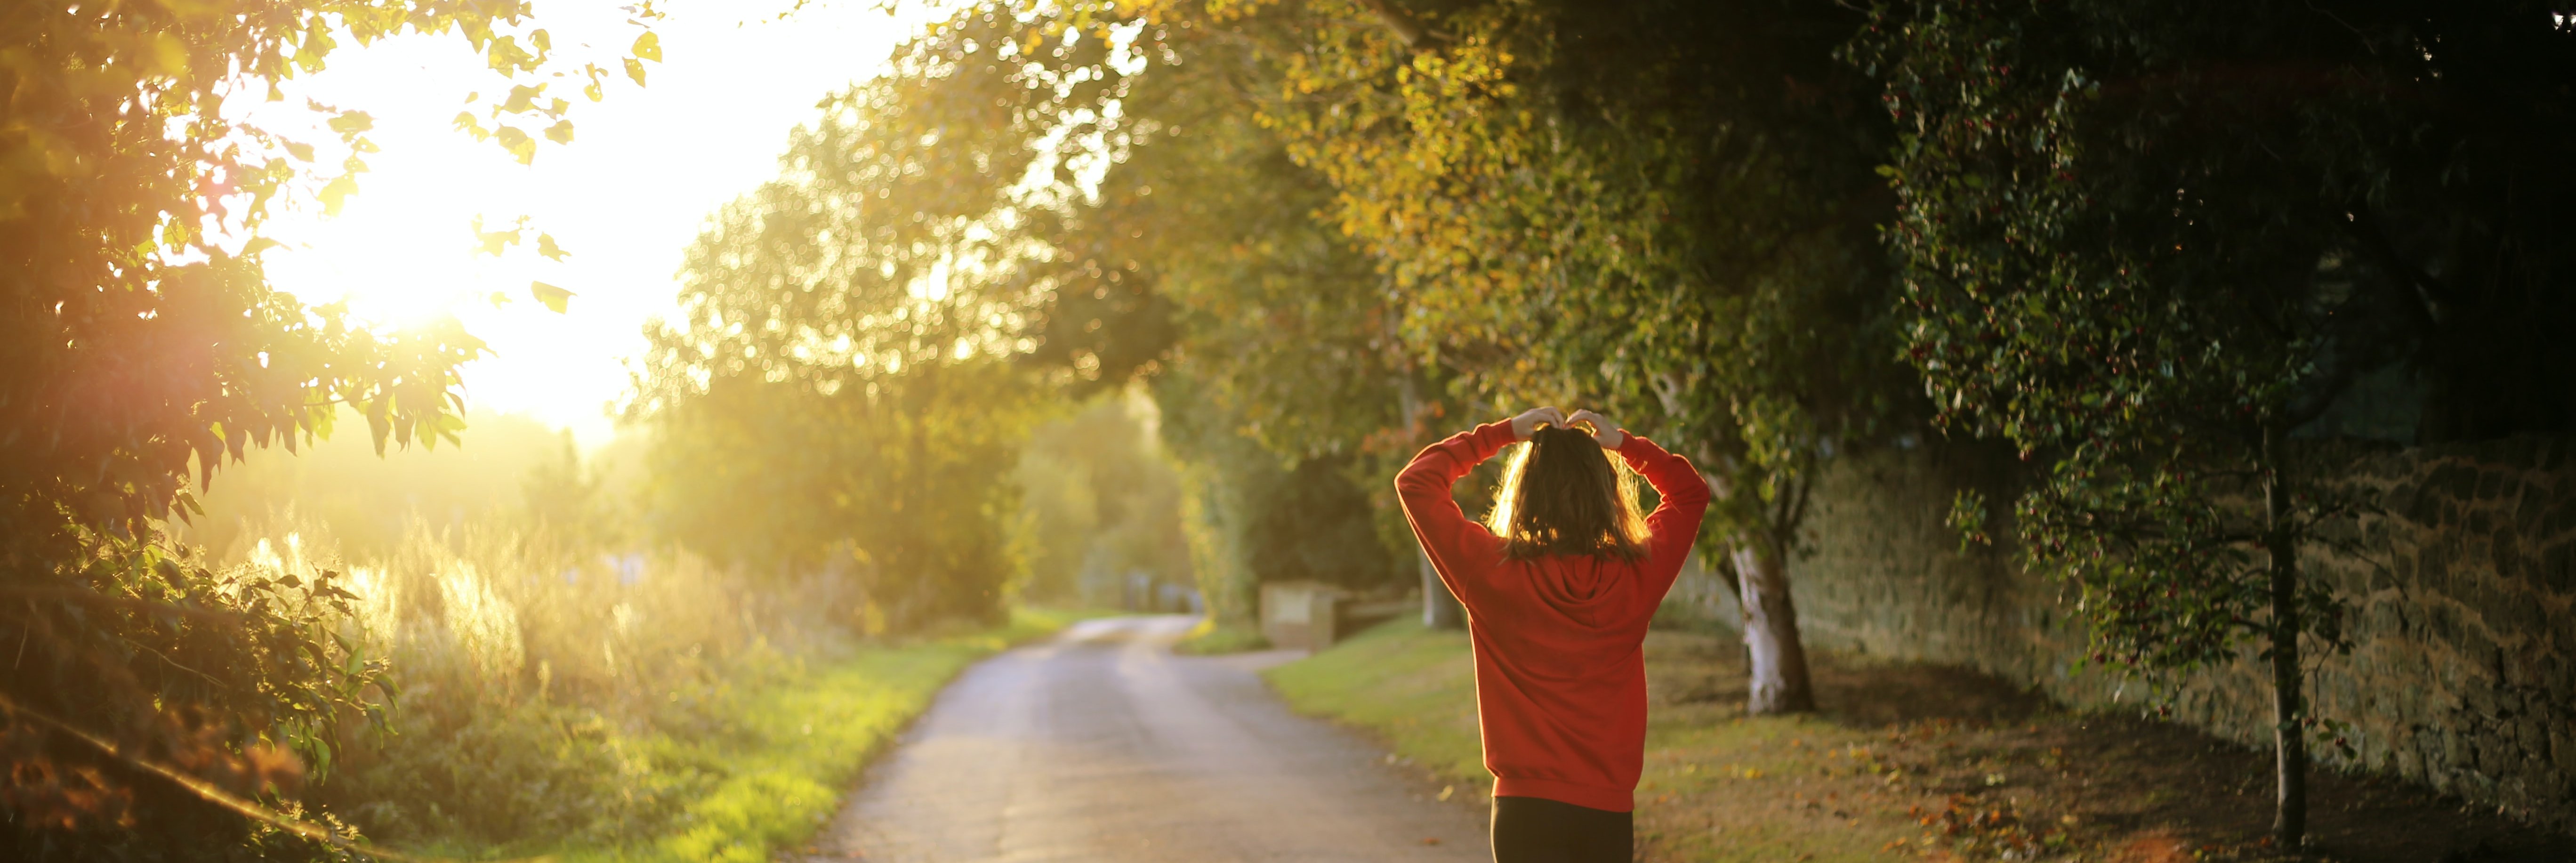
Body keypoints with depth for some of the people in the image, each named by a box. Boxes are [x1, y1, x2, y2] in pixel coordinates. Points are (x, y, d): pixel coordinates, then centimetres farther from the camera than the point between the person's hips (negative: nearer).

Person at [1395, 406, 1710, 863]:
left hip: (1526, 808, -2)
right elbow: (1691, 492, 15)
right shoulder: (1636, 577, -4)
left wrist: (1503, 432, 2)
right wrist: (1625, 443, 9)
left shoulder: (1494, 572, -11)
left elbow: (1415, 483, 1)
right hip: (1610, 810, 3)